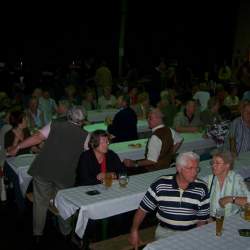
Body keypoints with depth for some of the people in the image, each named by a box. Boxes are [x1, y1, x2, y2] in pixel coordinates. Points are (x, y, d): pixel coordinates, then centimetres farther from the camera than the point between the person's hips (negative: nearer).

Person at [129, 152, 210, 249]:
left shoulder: (202, 188, -3)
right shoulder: (160, 184, -7)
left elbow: (202, 218, 4)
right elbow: (143, 209, 1)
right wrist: (134, 230, -5)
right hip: (164, 231, -2)